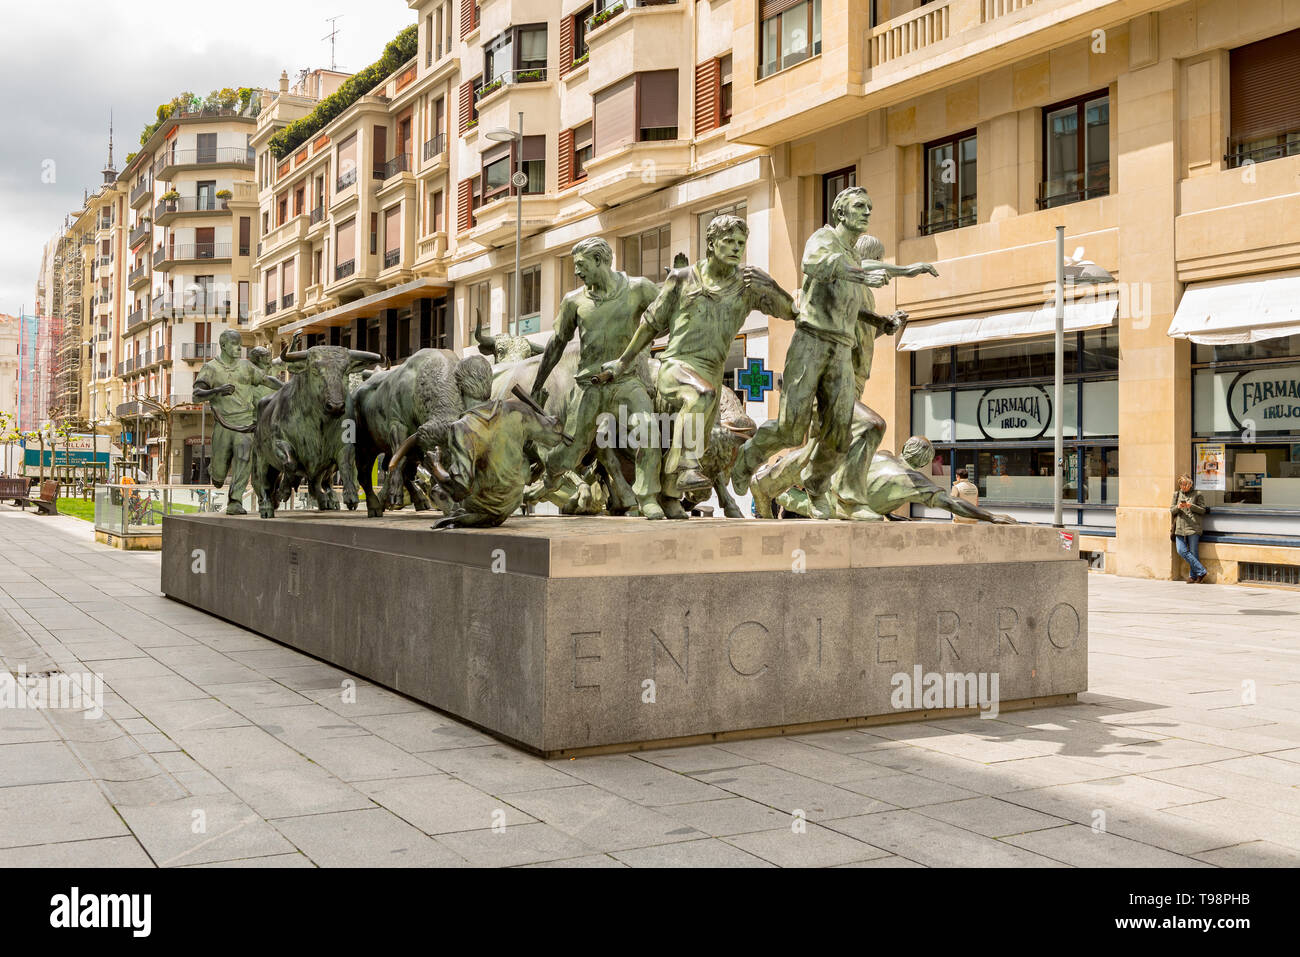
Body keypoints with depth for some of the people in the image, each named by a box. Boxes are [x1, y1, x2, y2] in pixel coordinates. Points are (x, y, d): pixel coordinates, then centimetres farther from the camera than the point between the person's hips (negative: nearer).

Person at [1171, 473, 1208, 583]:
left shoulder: (1197, 495, 6)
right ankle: (1201, 571, -3)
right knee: (1181, 550, -10)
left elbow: (1203, 510, 2)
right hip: (1180, 528, 3)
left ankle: (1193, 576, 6)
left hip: (1193, 527, -3)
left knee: (1193, 552, -4)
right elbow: (1171, 511, 14)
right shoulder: (1177, 494, 16)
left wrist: (1191, 506, -13)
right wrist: (1178, 507, -7)